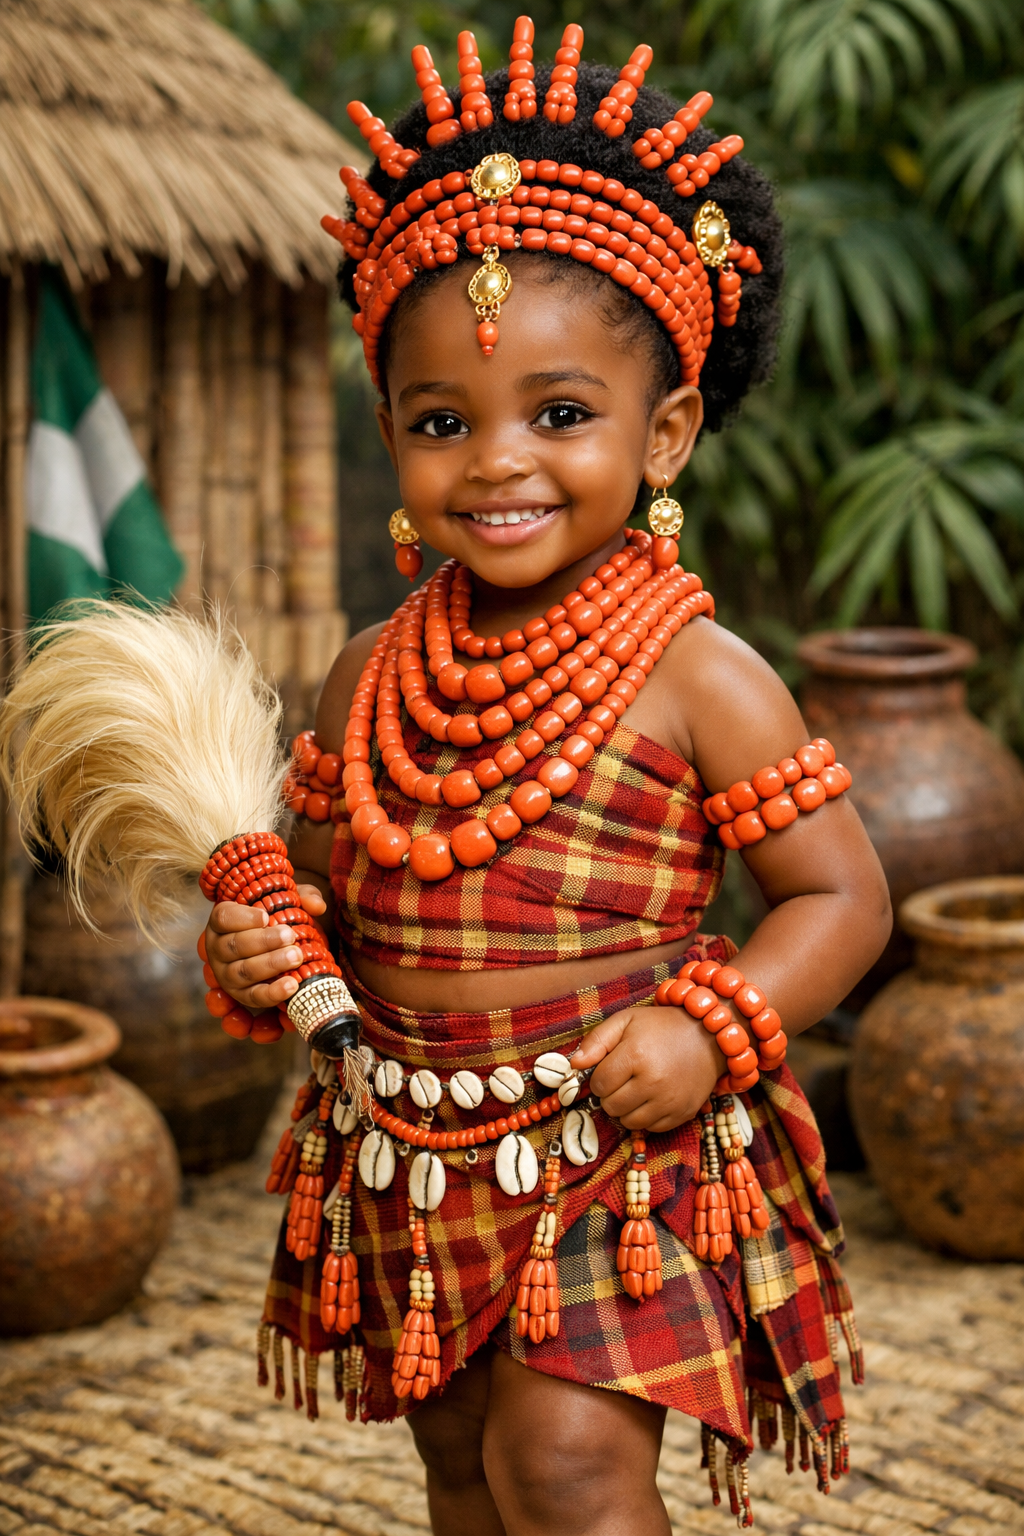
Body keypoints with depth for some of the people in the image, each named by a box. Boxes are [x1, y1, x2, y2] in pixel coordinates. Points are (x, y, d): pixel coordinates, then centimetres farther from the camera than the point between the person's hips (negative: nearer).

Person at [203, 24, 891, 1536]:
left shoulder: (698, 676, -12)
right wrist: (263, 944, -7)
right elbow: (322, 876, 14)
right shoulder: (373, 678, 2)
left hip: (617, 1146, -5)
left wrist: (710, 1027, -21)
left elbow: (842, 896, -7)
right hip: (414, 1154, 6)